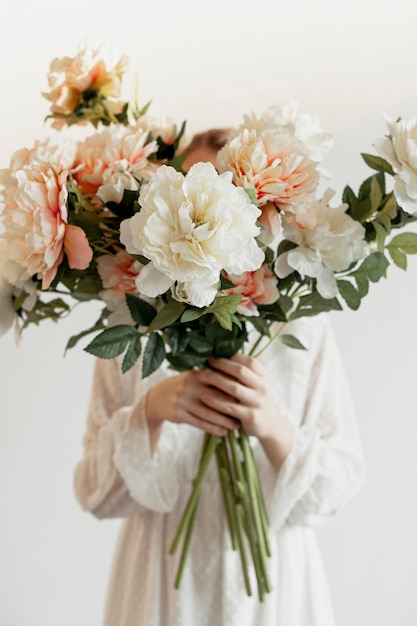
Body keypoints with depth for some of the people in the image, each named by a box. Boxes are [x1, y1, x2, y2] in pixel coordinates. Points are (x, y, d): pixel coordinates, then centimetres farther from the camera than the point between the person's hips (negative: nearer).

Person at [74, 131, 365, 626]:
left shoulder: (303, 325, -7)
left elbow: (342, 481, -7)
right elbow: (94, 491, -6)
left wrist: (272, 427, -24)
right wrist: (150, 411, -22)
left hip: (271, 579, 0)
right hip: (164, 584, 0)